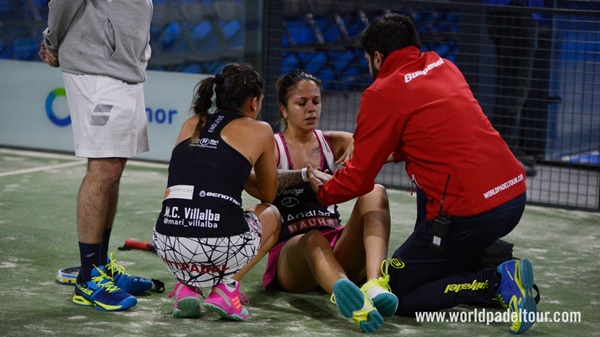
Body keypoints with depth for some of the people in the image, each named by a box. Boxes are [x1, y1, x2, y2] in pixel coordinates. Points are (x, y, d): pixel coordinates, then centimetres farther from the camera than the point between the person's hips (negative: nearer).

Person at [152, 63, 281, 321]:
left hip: (168, 246, 4)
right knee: (271, 214, 30)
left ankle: (186, 285, 14)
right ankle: (227, 285, 6)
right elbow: (268, 195, 26)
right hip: (221, 248, -4)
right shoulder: (259, 131, 12)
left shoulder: (192, 125, 22)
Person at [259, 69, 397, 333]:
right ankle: (348, 296, -77)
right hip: (291, 250, -4)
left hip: (338, 247, 4)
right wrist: (305, 175, -39)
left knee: (375, 193, -23)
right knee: (313, 239, -40)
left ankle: (375, 284, -51)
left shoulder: (333, 142, 17)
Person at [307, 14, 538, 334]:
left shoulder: (382, 94, -6)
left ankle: (498, 283, -12)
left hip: (468, 212, -8)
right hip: (515, 197, 8)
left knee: (396, 295, 5)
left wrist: (323, 190, 19)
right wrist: (395, 152, 37)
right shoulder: (442, 66, 14)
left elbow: (358, 180, 0)